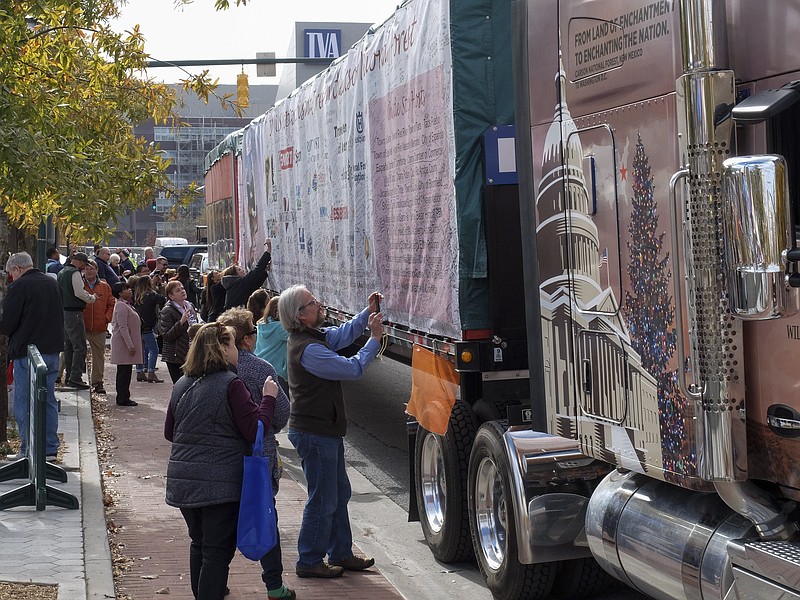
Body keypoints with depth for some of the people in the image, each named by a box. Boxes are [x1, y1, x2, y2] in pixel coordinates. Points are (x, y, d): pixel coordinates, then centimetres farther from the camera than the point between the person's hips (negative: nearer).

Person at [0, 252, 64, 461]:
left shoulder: (18, 287, -12)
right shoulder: (52, 283, 11)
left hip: (27, 353, -7)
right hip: (52, 351, 7)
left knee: (24, 404, 1)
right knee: (48, 401, 13)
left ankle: (29, 451, 2)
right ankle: (50, 449, 16)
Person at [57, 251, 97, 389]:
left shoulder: (62, 272, 17)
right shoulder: (75, 273, -12)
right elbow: (80, 293, -19)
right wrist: (92, 298, -2)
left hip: (63, 311, 10)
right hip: (73, 313, -10)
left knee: (68, 346, 15)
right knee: (79, 346, -9)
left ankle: (68, 376, 20)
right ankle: (75, 377, -14)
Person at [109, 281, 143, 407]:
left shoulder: (127, 305, 18)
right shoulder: (121, 306, -14)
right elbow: (123, 327, -21)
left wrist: (132, 344, 20)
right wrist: (130, 345, -23)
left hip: (128, 343, 10)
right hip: (123, 344, -10)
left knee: (125, 371, 11)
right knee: (124, 371, -7)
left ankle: (123, 398, 16)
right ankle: (123, 399, -5)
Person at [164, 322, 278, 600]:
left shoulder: (182, 386, 7)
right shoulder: (230, 385, -14)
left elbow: (169, 432, 18)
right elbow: (255, 430, -16)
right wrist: (268, 397, -4)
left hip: (182, 481, 7)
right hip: (220, 484, -7)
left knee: (199, 544, 22)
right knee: (217, 551, 0)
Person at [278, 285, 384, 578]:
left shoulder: (313, 336, 7)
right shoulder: (308, 349, -24)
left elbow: (343, 334, 20)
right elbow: (353, 368, -21)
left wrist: (368, 313, 5)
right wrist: (375, 339, -11)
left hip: (325, 431, 11)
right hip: (315, 433, -11)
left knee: (339, 494, 18)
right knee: (323, 500, -1)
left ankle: (341, 554, 29)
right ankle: (309, 562, 9)